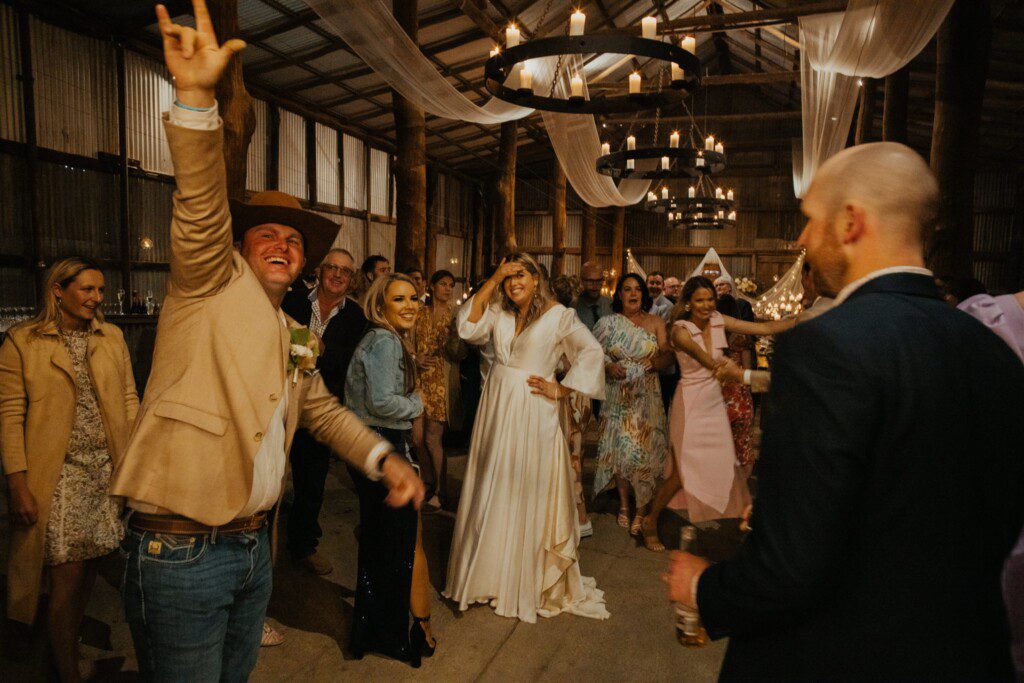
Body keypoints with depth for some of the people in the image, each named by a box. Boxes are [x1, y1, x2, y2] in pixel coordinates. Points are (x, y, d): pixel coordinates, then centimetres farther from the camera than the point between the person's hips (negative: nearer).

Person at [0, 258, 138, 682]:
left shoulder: (112, 337, 8)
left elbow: (129, 402, 8)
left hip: (109, 474, 3)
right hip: (58, 479, -3)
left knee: (87, 570, 10)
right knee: (68, 579, 2)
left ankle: (69, 638, 33)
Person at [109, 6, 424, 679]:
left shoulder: (295, 338, 13)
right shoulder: (211, 285, -6)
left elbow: (324, 411, 23)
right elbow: (202, 210, -24)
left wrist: (385, 456, 10)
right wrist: (197, 96, -37)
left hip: (254, 546, 7)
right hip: (181, 551, -6)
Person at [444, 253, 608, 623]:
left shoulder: (557, 315, -5)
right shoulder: (498, 314, 8)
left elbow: (592, 351, -9)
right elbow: (467, 328, -9)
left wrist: (560, 389, -11)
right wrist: (492, 282, -9)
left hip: (533, 415, -4)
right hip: (496, 412, 4)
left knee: (528, 494, 5)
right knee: (491, 492, 12)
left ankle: (529, 580, 23)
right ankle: (490, 571, 29)